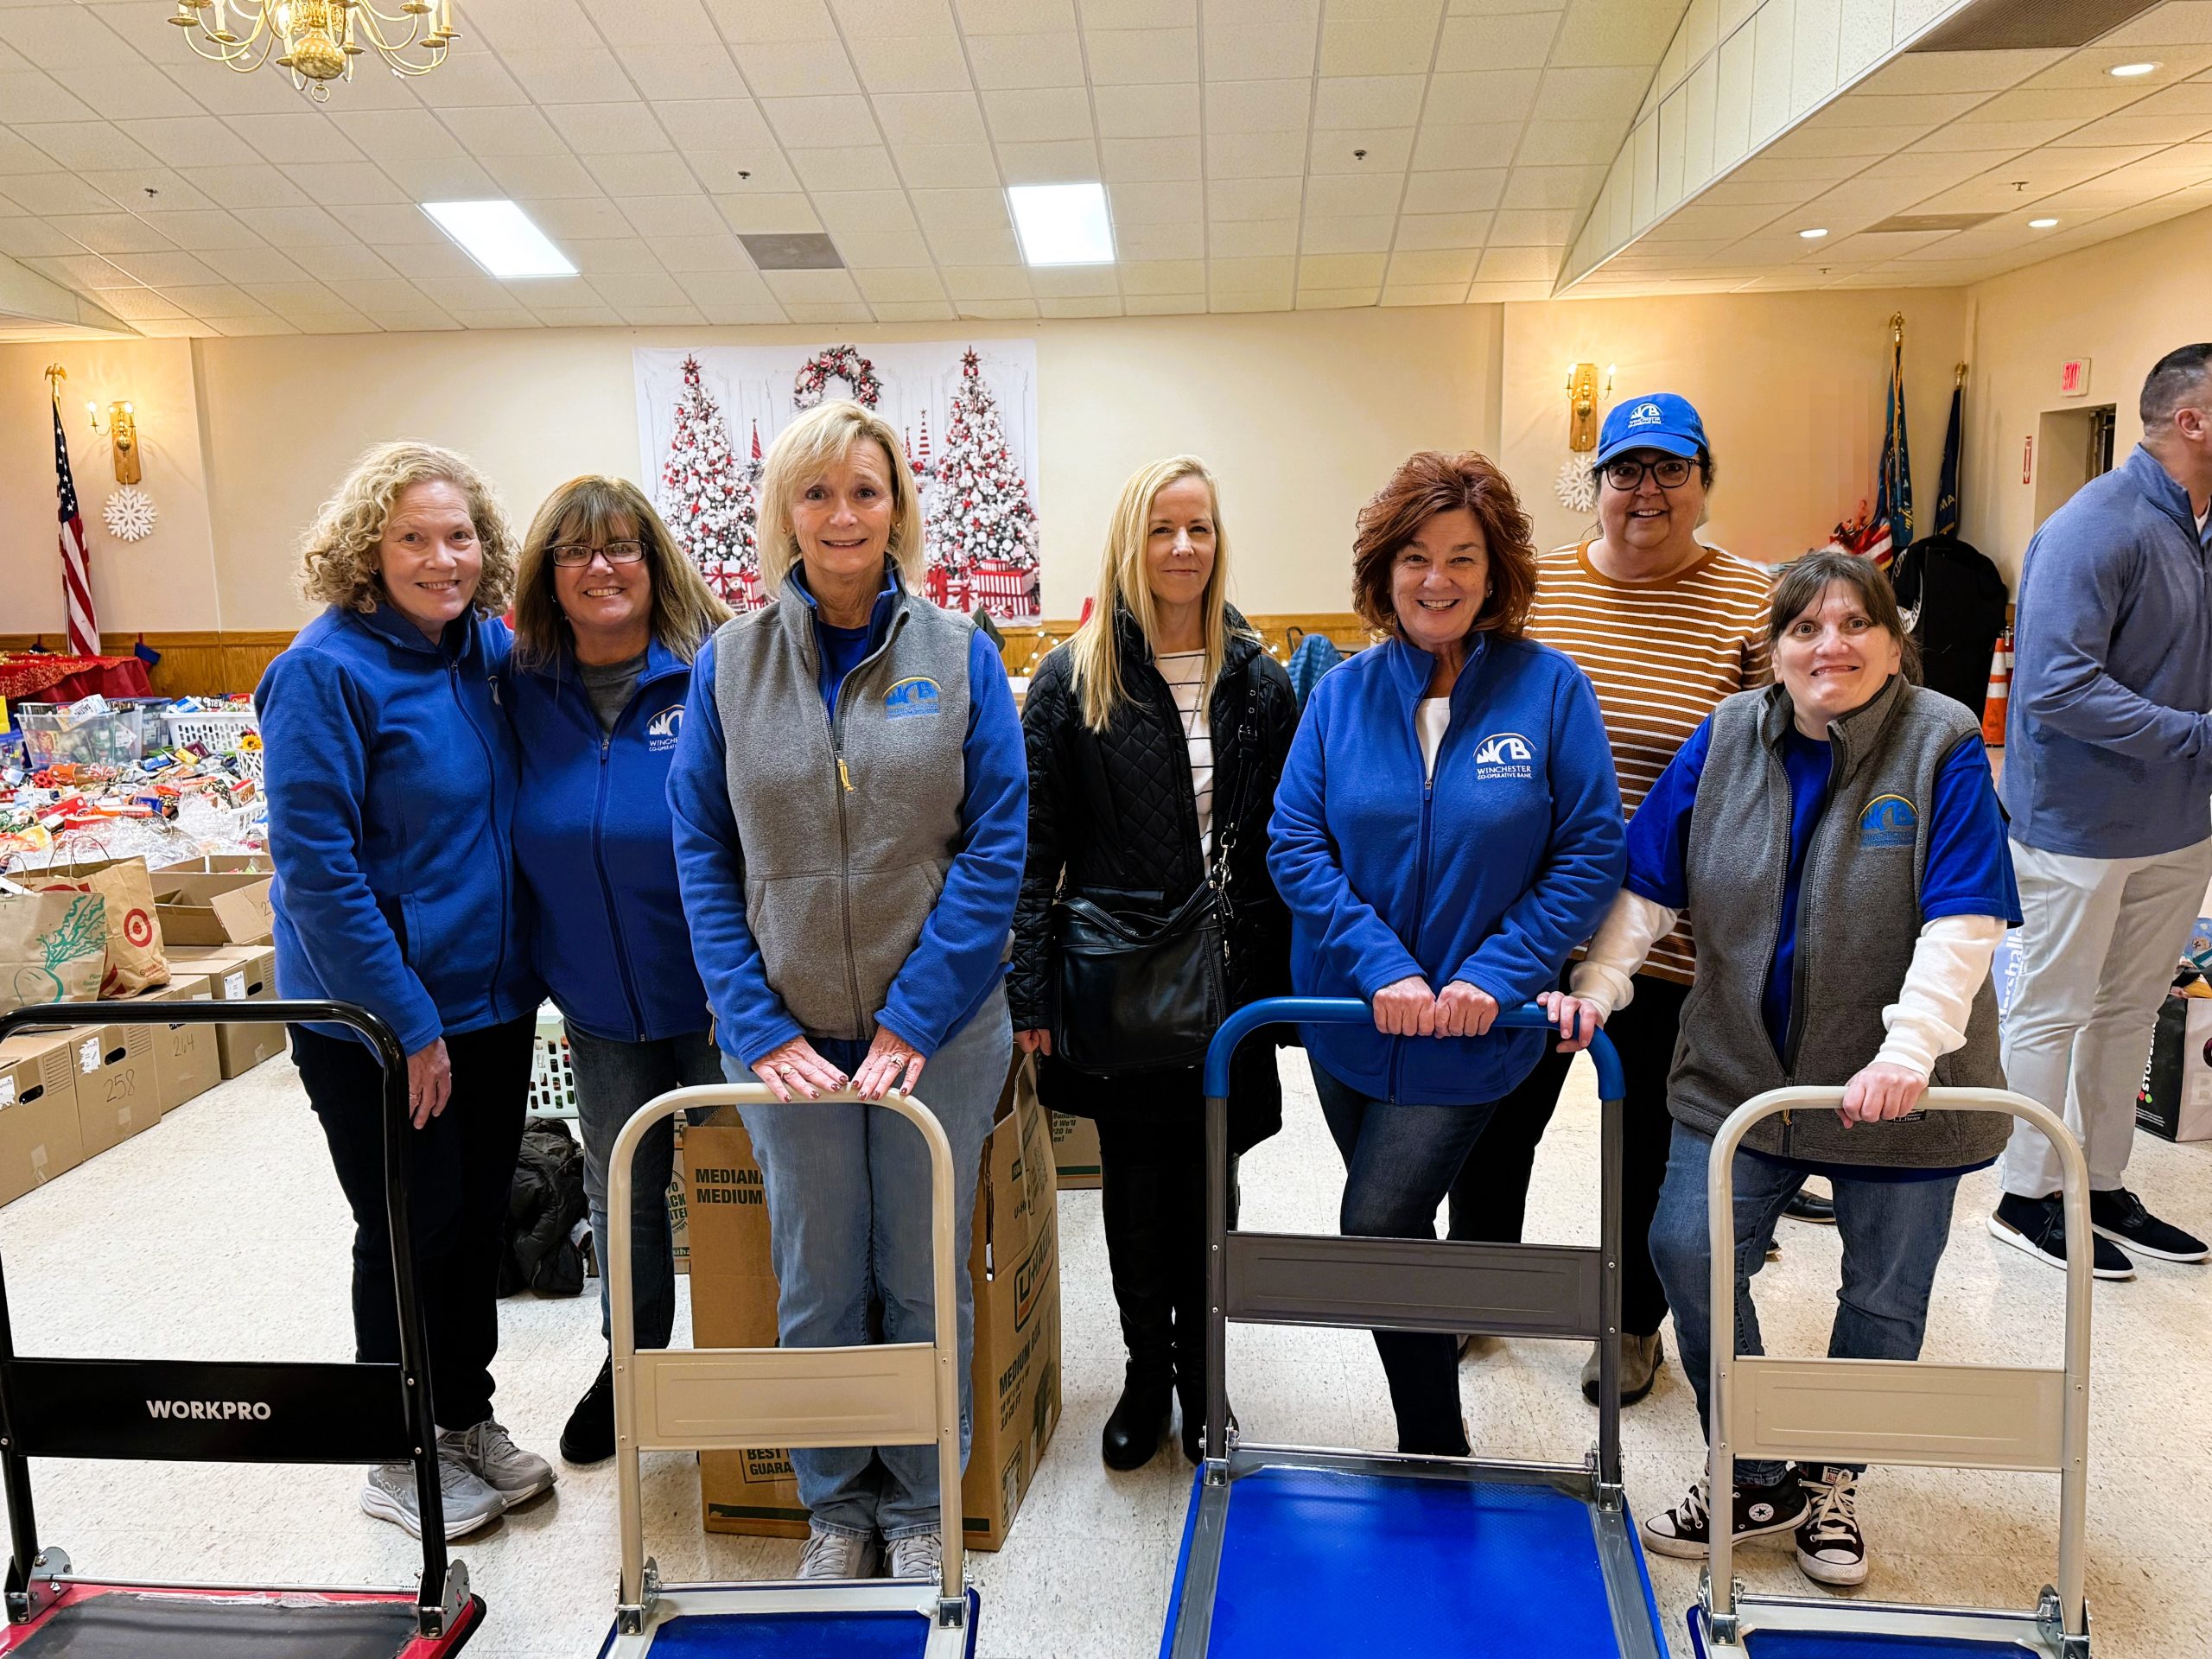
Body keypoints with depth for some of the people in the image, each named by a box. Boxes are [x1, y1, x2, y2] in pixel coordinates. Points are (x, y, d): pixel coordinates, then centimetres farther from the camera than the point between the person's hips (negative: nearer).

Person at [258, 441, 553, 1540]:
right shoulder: (327, 670, -16)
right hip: (376, 1020, -6)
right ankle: (401, 1460, 28)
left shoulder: (490, 648, 4)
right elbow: (315, 868, -19)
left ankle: (467, 1419, 36)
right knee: (413, 1232, 7)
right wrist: (407, 1024, -19)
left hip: (490, 998, 6)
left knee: (479, 1217, 17)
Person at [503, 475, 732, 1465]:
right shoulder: (523, 689, -1)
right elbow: (525, 843, 9)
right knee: (620, 1193, 19)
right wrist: (540, 969, 6)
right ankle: (631, 1362, 42)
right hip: (599, 1006, 4)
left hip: (714, 999, -4)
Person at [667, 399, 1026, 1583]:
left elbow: (996, 844, -8)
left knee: (924, 1276, 12)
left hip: (940, 1027, -1)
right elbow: (702, 855, -1)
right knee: (816, 1282, 13)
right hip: (789, 1030, 1)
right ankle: (835, 1506, 35)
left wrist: (915, 1018, -14)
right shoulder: (728, 664, 0)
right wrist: (762, 1030, -10)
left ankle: (920, 1507, 34)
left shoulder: (960, 655, -3)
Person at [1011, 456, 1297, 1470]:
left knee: (1206, 1185, 11)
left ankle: (1200, 1375, 31)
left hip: (1227, 980, 2)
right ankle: (1146, 1375, 30)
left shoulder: (1258, 681, 4)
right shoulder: (1074, 680, -3)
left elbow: (1286, 843, 6)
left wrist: (1286, 985, 1)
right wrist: (1032, 989, -9)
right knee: (1135, 1186, 9)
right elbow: (1035, 845, -4)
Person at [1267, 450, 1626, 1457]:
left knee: (1376, 1234, -7)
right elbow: (1295, 845, -5)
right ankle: (1434, 1450, 40)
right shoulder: (1345, 693, -1)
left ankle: (1433, 1457, 17)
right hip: (1349, 1025, 4)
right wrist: (1381, 966, -16)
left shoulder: (1550, 688, -7)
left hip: (1472, 1036, -4)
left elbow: (1589, 858, -9)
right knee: (1395, 1233, 17)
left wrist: (1492, 976, -18)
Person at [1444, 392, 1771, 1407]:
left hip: (1671, 938, -2)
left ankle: (1634, 1323, 36)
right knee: (1496, 1115, 14)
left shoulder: (1755, 607, -6)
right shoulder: (1532, 590, 2)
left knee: (1649, 1135, 15)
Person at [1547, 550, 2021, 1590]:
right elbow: (1649, 883, 1)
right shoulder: (1727, 739, -1)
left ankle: (1832, 1484, 37)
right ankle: (1755, 1481, 18)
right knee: (1689, 1251, -6)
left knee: (1882, 1297, 11)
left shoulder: (1944, 746, -11)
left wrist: (1906, 1053, -29)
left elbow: (1963, 923, -18)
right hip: (1741, 1073, 3)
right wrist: (1599, 984, -11)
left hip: (1894, 1089, -2)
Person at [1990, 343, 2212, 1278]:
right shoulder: (2096, 529, -19)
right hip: (2081, 824, -8)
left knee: (2131, 1008, 17)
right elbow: (2057, 685, -27)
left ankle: (2104, 1188, 31)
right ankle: (2028, 1199, 20)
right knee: (2053, 1011, 5)